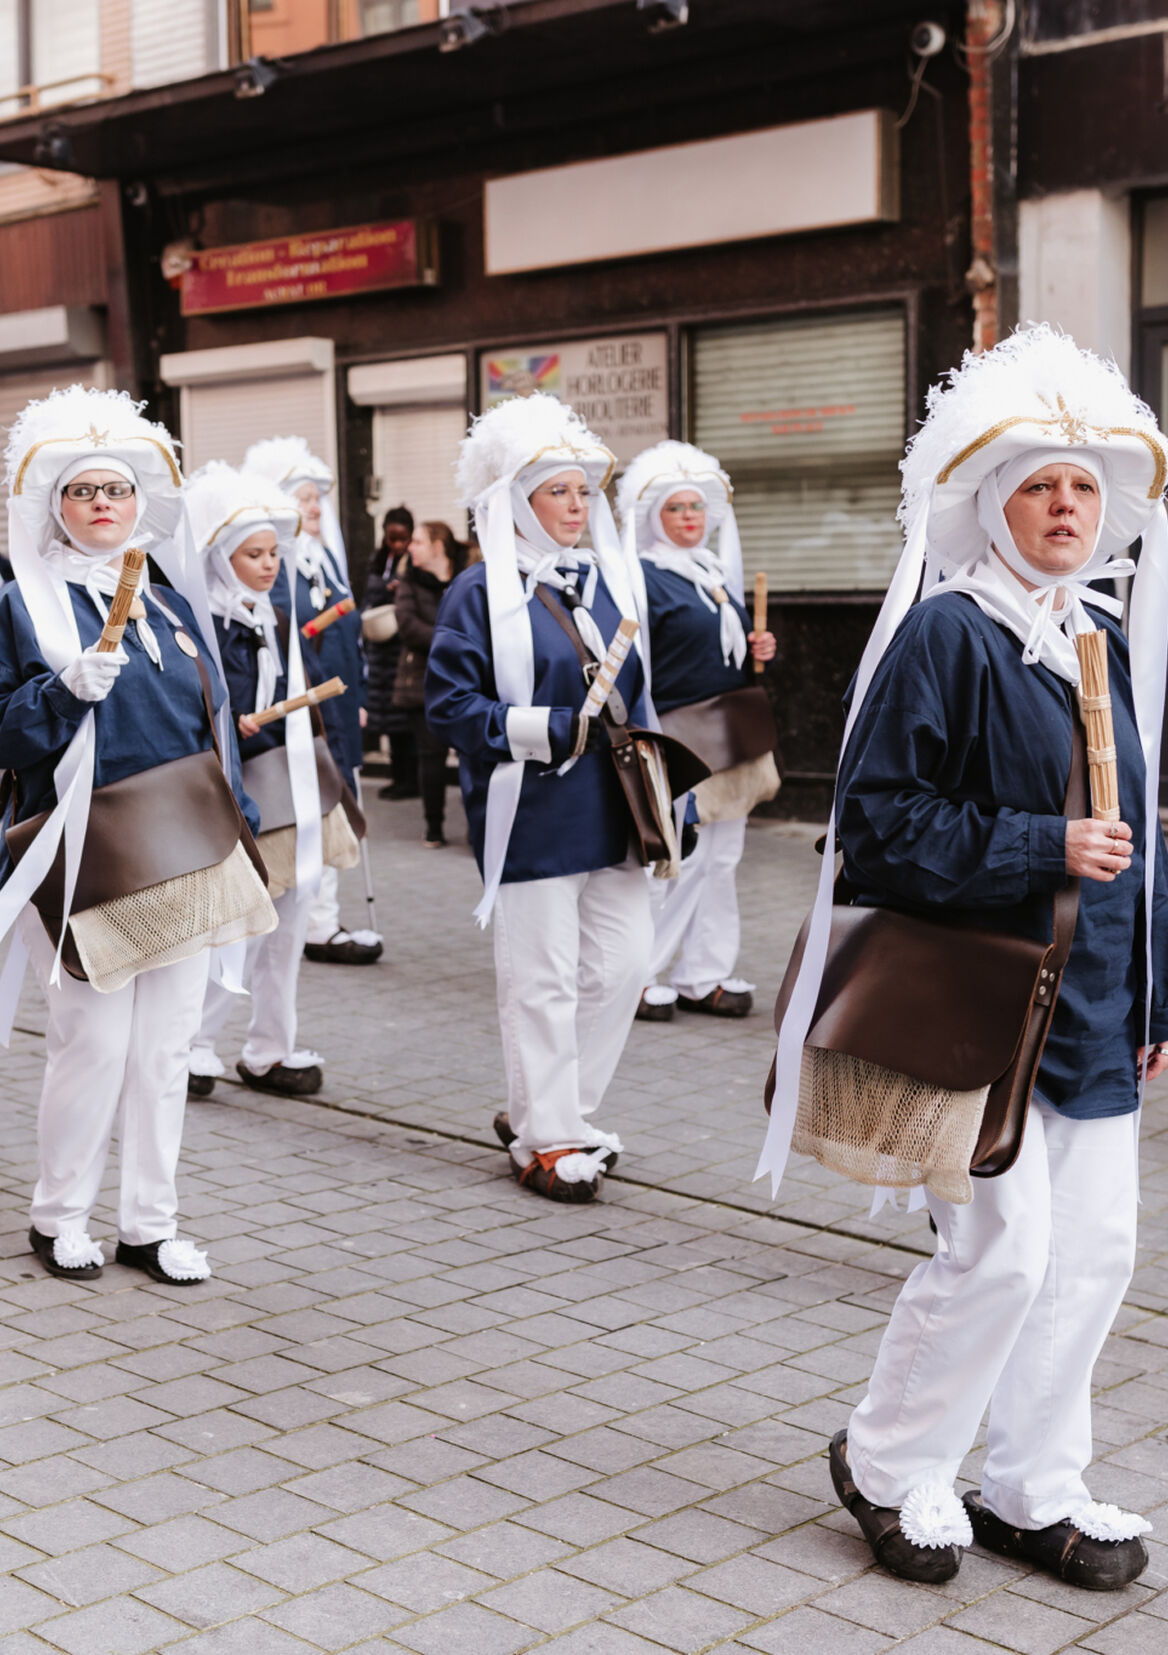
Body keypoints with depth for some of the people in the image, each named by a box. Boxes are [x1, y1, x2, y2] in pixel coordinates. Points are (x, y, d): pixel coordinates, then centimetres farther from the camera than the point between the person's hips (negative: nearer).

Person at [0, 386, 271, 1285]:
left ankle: (151, 1222, 19)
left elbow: (213, 727, 17)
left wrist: (239, 836, 14)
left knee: (167, 1044, 8)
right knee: (96, 1042, -3)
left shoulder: (173, 601, 13)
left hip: (183, 861, 5)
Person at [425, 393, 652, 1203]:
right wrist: (549, 731, -20)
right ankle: (545, 1140, 14)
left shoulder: (609, 581, 12)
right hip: (532, 819, -6)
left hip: (610, 814, 6)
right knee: (543, 978, 1)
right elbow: (451, 703, -12)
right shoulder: (482, 592, -7)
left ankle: (557, 1111, 25)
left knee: (622, 965, 8)